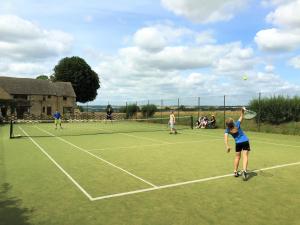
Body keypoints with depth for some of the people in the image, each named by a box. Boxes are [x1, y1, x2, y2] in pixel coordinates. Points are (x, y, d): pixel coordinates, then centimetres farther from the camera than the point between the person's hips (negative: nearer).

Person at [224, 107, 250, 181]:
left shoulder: (227, 130, -6)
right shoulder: (237, 124, -5)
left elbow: (226, 137, -20)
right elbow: (241, 117, 2)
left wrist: (227, 146, -24)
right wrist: (242, 111, -10)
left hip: (238, 143, 1)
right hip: (245, 141, -1)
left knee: (237, 157, 18)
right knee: (245, 157, -6)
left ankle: (235, 172, 23)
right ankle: (244, 170, -22)